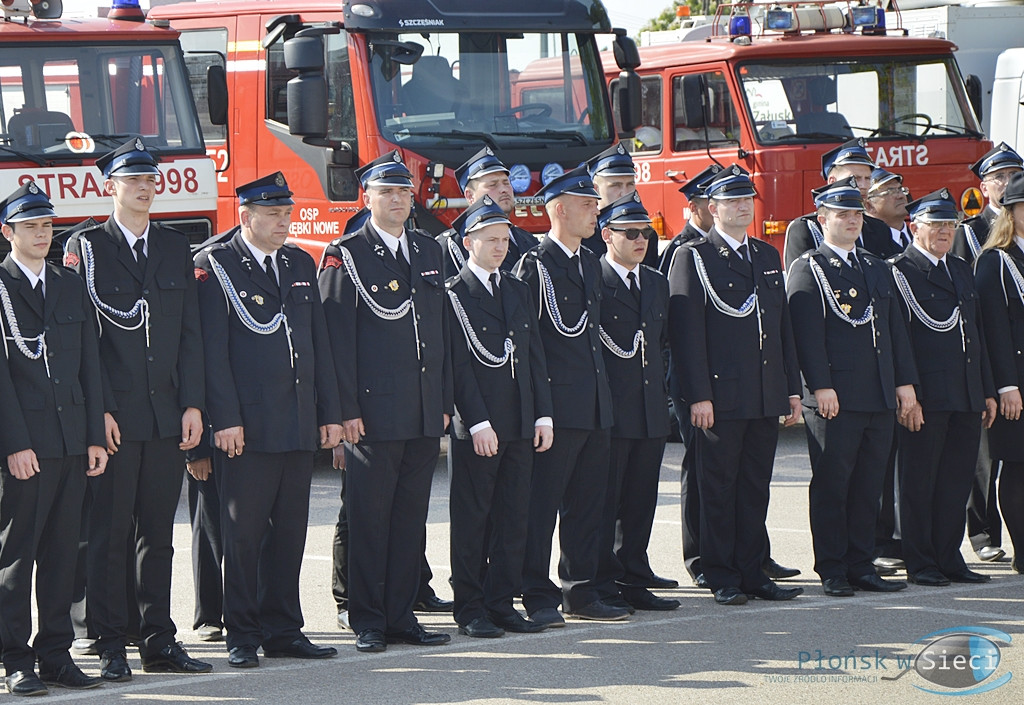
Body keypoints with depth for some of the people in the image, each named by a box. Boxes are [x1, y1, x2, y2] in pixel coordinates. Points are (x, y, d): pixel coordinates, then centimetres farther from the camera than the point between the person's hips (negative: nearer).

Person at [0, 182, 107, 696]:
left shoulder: (70, 286, 16)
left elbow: (89, 365, 15)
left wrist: (94, 437, 8)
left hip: (71, 440, 6)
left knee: (61, 552, 8)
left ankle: (56, 654, 13)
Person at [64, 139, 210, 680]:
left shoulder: (175, 248, 14)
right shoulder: (85, 248, -1)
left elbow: (190, 332, 11)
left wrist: (192, 405, 3)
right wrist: (99, 411, -13)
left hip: (168, 417, 4)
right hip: (113, 419, -4)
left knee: (158, 534, 8)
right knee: (109, 533, -2)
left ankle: (158, 641, 13)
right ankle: (110, 647, 2)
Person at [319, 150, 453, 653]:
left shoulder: (429, 252, 15)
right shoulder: (346, 256, -3)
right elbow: (338, 340, -7)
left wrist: (445, 401, 13)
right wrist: (346, 410, -13)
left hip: (425, 415, 6)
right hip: (373, 413, -6)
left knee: (411, 516, 8)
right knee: (369, 517, -1)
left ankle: (401, 616, 14)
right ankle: (367, 623, 5)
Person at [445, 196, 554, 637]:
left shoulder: (518, 291, 16)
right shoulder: (453, 295, -4)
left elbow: (535, 356, 16)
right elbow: (459, 365, -10)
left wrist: (543, 416, 8)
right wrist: (478, 423, -16)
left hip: (520, 426, 6)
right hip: (476, 429, -6)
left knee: (512, 517, 7)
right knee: (472, 518, 0)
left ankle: (501, 602, 13)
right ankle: (469, 609, 5)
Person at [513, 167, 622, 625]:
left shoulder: (590, 264, 17)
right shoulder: (534, 265, -8)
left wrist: (602, 394, 19)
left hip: (594, 408, 8)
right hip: (555, 407, -8)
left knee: (587, 502, 11)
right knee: (542, 502, -3)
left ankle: (581, 593, 17)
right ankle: (537, 598, 1)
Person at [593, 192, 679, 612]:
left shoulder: (657, 283, 16)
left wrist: (660, 387, 16)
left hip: (651, 412, 7)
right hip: (609, 411, -7)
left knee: (641, 502, 10)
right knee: (603, 502, -2)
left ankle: (634, 580, 17)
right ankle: (603, 584, 2)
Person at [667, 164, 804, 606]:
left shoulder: (768, 257, 18)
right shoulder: (693, 257, -3)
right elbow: (685, 331, -9)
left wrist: (792, 388, 13)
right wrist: (698, 396, -15)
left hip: (766, 399, 6)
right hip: (721, 397, -6)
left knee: (756, 487, 9)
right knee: (719, 487, -1)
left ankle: (752, 572, 14)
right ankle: (721, 579, 4)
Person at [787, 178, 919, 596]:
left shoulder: (877, 269, 19)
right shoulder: (808, 270, -1)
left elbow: (896, 329, 18)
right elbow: (808, 334, -10)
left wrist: (905, 385, 10)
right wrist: (821, 387, -18)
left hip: (879, 400, 6)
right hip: (834, 400, -6)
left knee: (868, 486, 8)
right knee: (831, 485, -2)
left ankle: (861, 566, 13)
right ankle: (832, 572, 2)